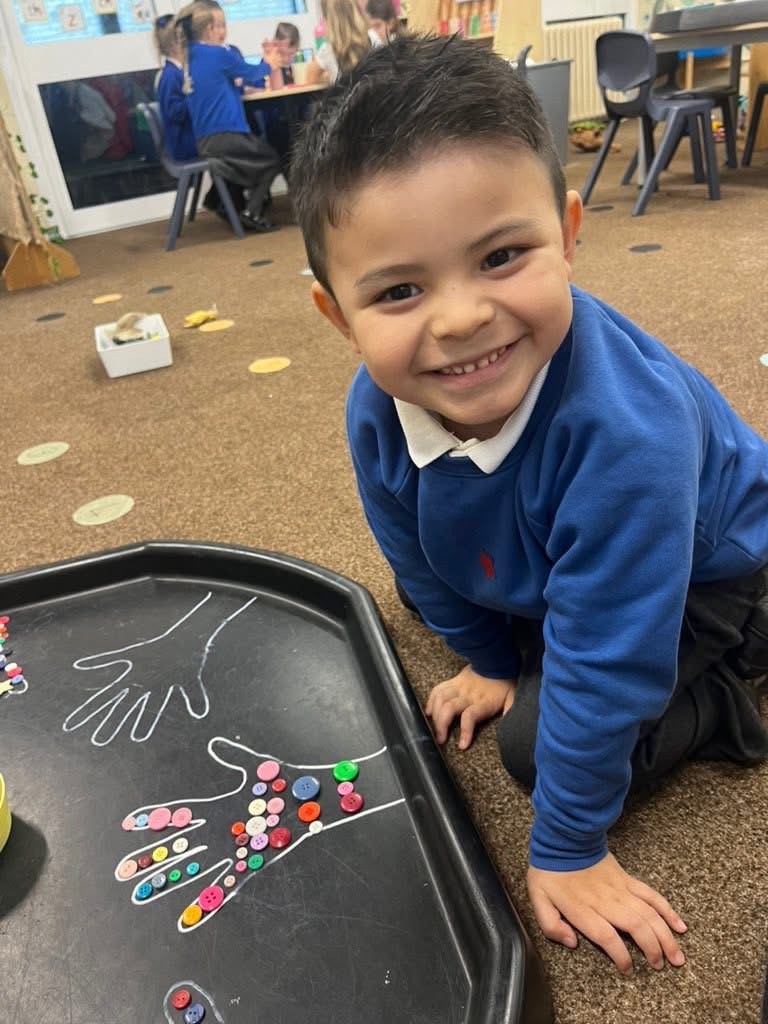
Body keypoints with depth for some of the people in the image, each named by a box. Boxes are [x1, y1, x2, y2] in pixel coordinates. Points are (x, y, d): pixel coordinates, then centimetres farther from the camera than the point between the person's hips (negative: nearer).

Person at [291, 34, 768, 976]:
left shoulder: (624, 428, -45)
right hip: (529, 574, 6)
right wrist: (488, 659, 10)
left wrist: (567, 852, -20)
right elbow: (421, 555, -5)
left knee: (536, 741, -14)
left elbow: (604, 660, -34)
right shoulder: (375, 414, -26)